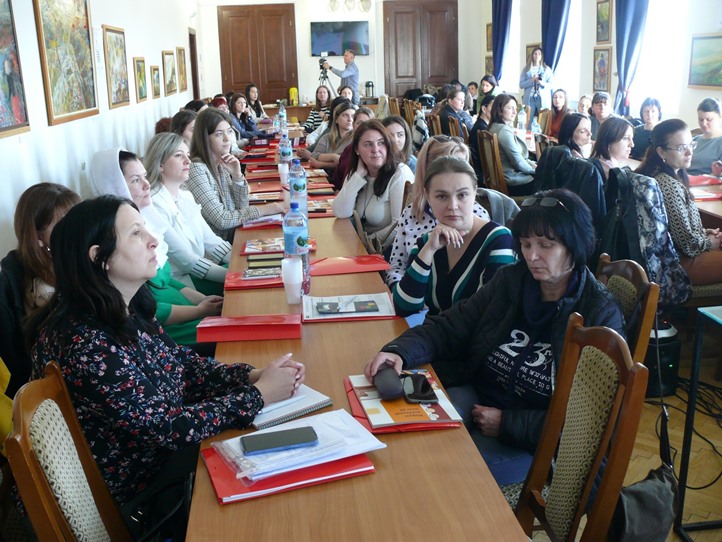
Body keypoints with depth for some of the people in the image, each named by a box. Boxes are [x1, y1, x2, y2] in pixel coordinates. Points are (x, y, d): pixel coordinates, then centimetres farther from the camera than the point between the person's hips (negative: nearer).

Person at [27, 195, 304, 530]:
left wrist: (251, 376, -11)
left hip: (154, 449, 7)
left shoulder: (124, 309, -5)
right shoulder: (88, 346, -31)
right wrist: (259, 395, -20)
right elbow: (167, 427, -27)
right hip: (132, 500, -7)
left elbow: (179, 362, 4)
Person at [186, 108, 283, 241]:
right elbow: (220, 219, -21)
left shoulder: (222, 164, 6)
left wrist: (237, 175, -8)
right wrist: (263, 210, -17)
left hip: (234, 234, 7)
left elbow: (241, 207, 7)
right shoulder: (196, 169, -18)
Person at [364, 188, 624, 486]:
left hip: (532, 443, -4)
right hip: (475, 398, 5)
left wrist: (506, 424, -16)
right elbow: (449, 327, 2)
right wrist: (399, 350, -18)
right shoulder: (510, 280, 4)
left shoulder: (602, 316, -11)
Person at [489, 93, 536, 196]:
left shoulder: (495, 127, 8)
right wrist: (534, 169, -4)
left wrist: (530, 163, 5)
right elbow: (518, 162, -20)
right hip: (513, 180, -9)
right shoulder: (504, 130, -21)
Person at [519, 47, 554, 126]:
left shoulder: (547, 69, 9)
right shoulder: (526, 69, 9)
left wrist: (542, 83, -16)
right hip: (529, 98, 0)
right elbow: (521, 84, 4)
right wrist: (531, 80, -12)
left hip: (543, 99, 0)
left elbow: (551, 85, 4)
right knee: (528, 121, -5)